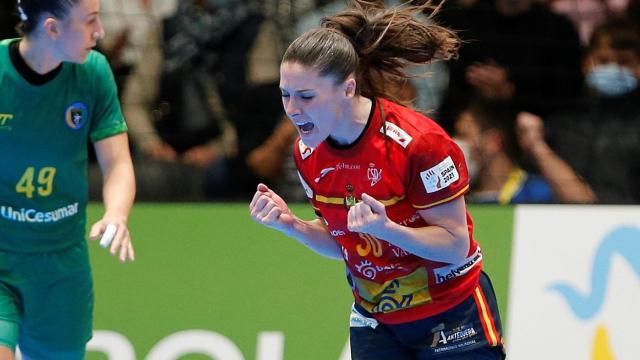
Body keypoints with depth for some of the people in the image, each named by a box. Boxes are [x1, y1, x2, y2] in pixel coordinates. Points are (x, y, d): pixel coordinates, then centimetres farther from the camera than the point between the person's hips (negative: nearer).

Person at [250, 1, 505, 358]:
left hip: (452, 318, -5)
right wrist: (292, 225, -13)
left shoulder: (418, 141, -24)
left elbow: (455, 245, -20)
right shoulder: (309, 154, -5)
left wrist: (385, 228, -36)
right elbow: (340, 243, 6)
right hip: (374, 323, 5)